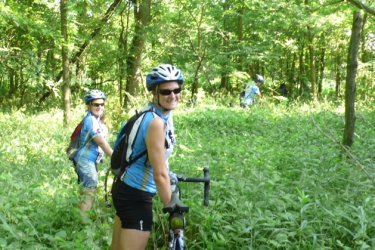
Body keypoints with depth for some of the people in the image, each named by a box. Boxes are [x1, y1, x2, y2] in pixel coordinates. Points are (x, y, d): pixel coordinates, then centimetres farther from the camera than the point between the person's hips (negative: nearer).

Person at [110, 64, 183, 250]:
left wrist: (171, 175, 27)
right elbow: (160, 175, -24)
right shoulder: (156, 122, -25)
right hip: (136, 196, -10)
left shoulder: (151, 112, 3)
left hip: (126, 189, 10)